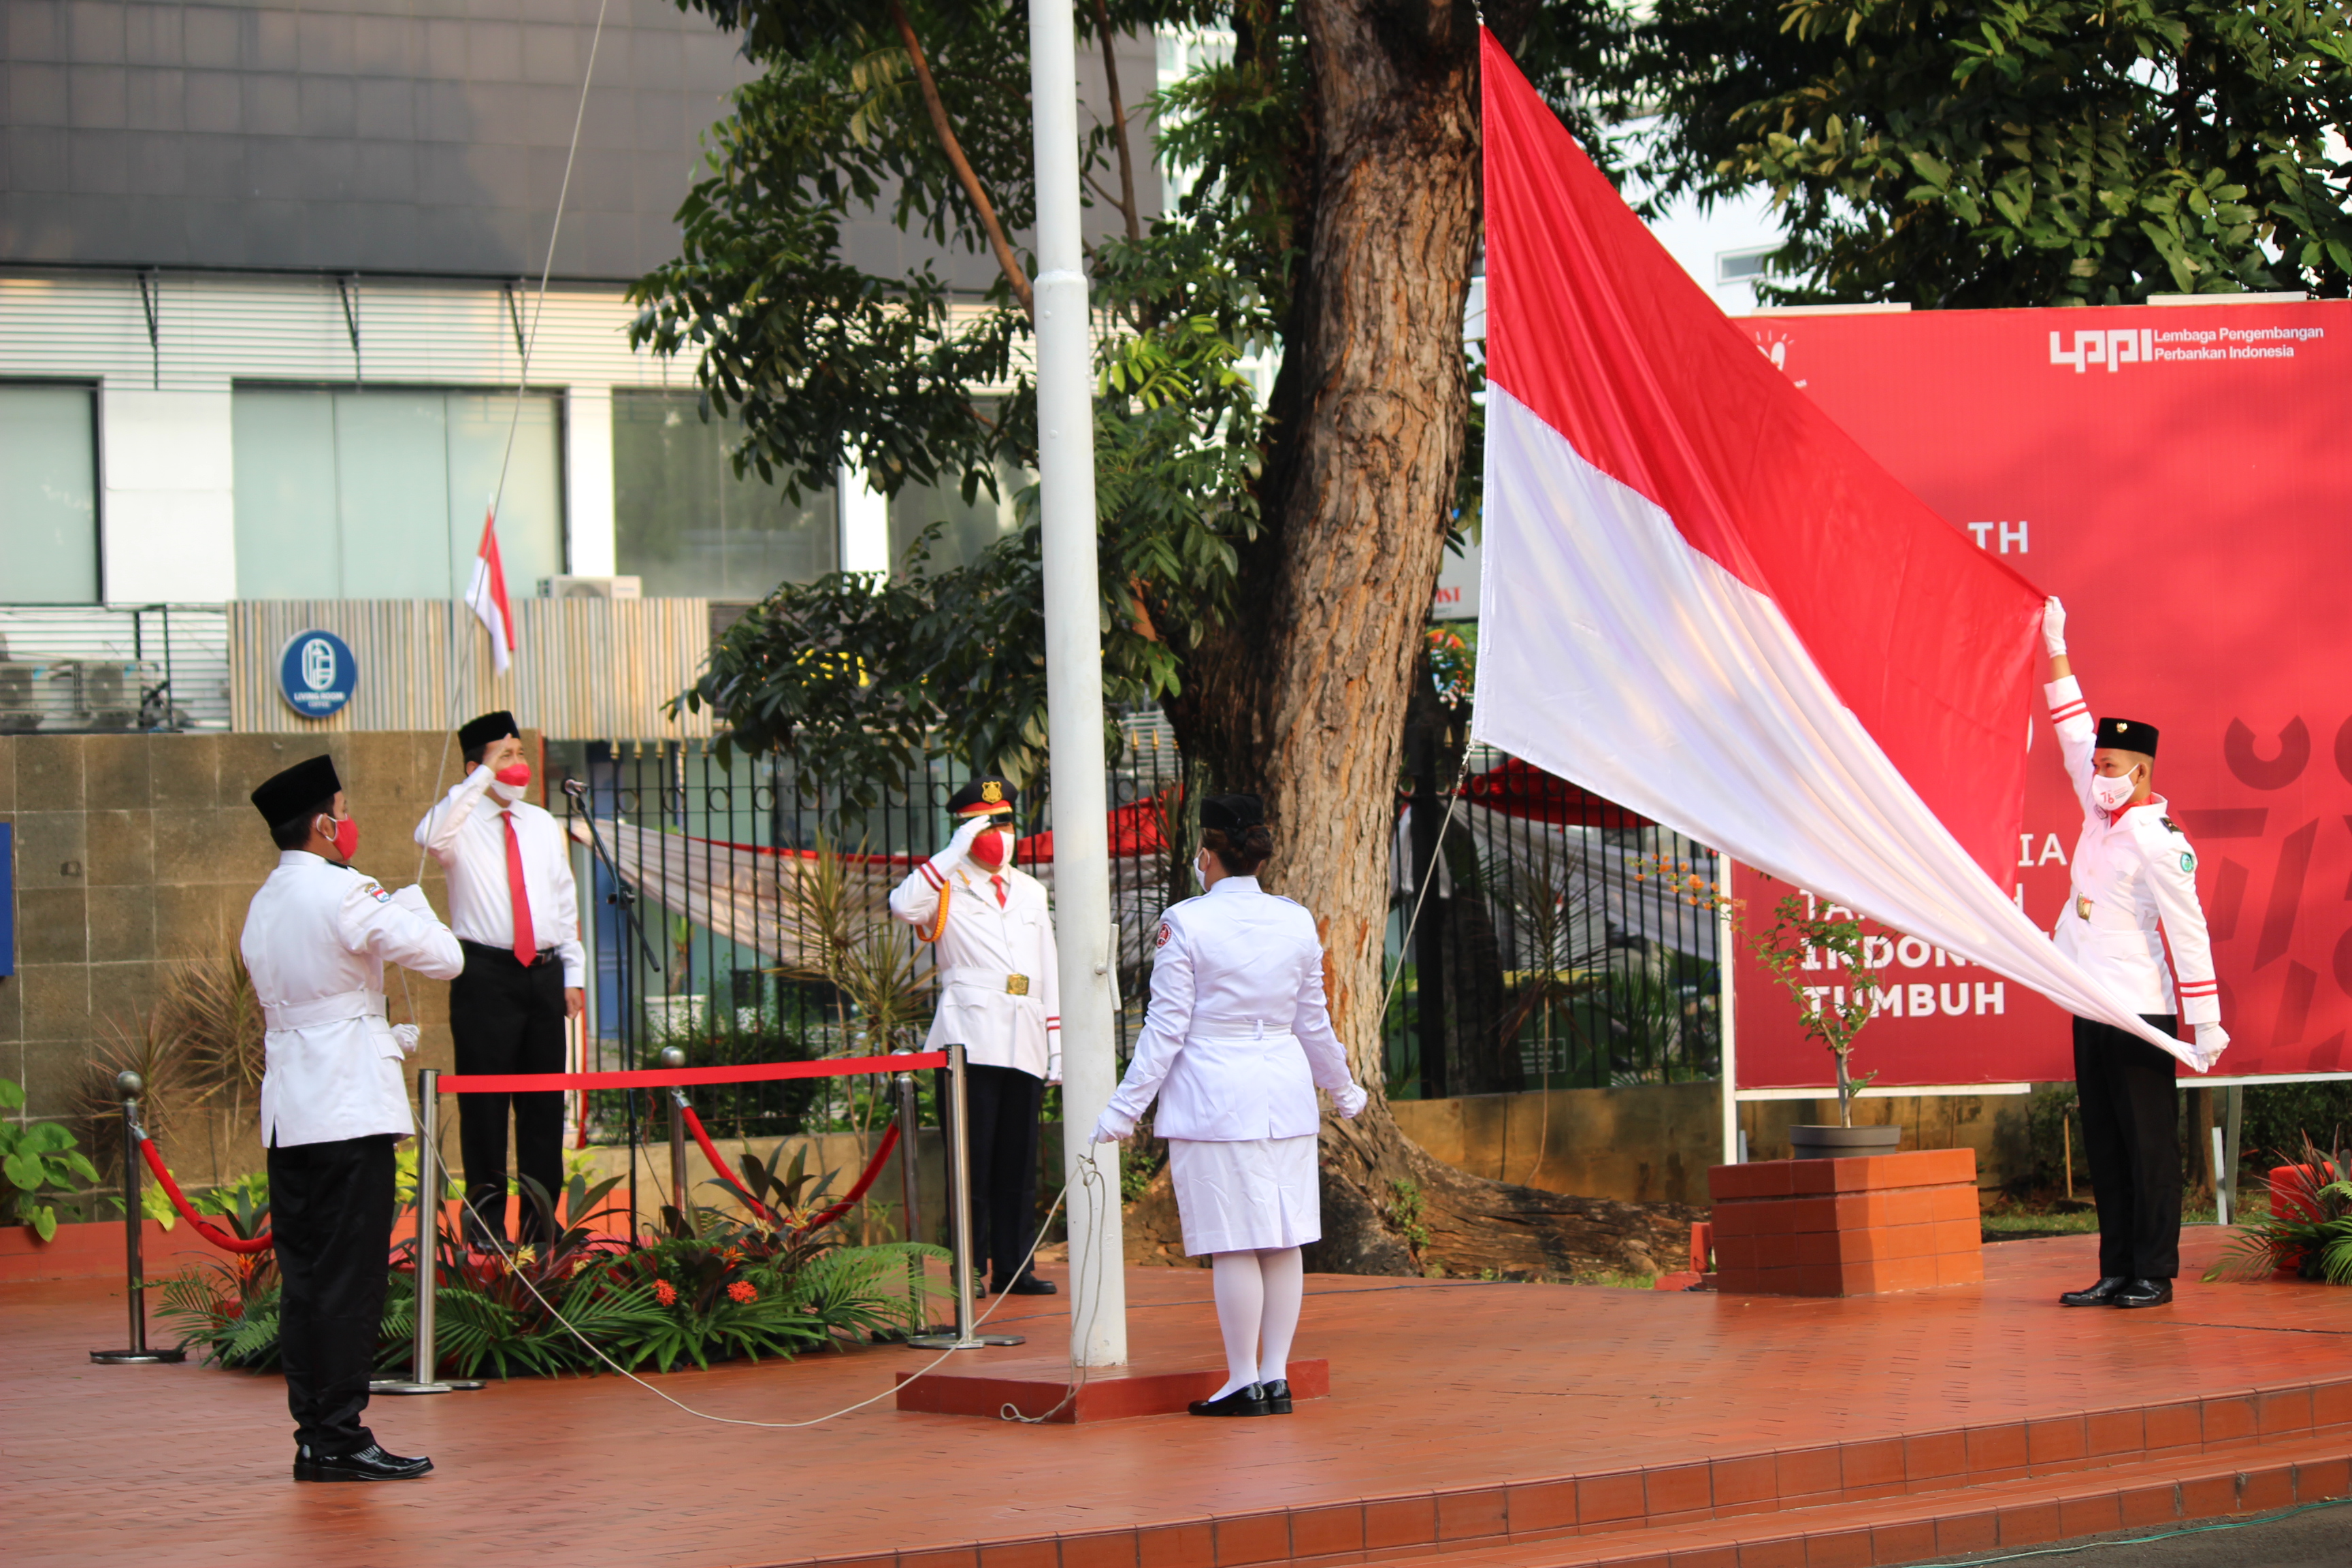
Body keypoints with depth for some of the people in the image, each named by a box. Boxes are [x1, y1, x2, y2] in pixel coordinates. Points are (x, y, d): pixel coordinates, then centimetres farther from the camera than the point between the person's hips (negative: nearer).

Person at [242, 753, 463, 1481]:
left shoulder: (262, 905, 15)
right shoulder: (345, 894, -11)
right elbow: (445, 958, -12)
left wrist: (391, 1035, 27)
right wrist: (411, 900, 6)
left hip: (287, 1111, 8)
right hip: (349, 1107, -8)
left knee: (303, 1276, 8)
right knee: (349, 1278, -6)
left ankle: (312, 1433, 9)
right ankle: (339, 1439, -6)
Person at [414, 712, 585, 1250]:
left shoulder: (544, 825, 16)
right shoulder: (462, 823, -1)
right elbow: (432, 837, -26)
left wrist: (574, 973, 11)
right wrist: (484, 777, -24)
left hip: (544, 973, 5)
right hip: (486, 973, -5)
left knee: (545, 1101, 7)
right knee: (485, 1100, -4)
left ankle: (541, 1220, 13)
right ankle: (486, 1218, 3)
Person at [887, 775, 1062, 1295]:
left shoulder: (1031, 892, 22)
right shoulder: (949, 886, 5)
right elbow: (904, 905, -19)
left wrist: (1057, 1047, 15)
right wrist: (955, 852, -16)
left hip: (1025, 1047, 5)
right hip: (970, 1043, -5)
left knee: (1019, 1162, 5)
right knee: (972, 1158, -6)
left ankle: (1014, 1267, 8)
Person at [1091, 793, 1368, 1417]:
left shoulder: (1185, 923, -9)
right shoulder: (1297, 922, 6)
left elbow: (1166, 1028, -8)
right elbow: (1313, 1023, 15)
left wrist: (1126, 1107, -2)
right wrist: (1344, 1090, 30)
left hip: (1212, 1096, -5)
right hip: (1285, 1094, 5)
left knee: (1233, 1246, -2)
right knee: (1283, 1241, 8)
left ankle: (1244, 1382, 0)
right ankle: (1276, 1377, 11)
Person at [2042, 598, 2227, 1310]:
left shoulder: (2159, 842, -13)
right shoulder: (2101, 812, 10)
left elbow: (2189, 933, -15)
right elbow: (2075, 732, 19)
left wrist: (2205, 1024, -17)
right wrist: (2054, 649, 18)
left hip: (2140, 1012, -8)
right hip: (2092, 1010, 8)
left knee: (2147, 1144, -4)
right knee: (2104, 1145, 8)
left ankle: (2155, 1274, -1)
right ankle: (2117, 1272, 12)